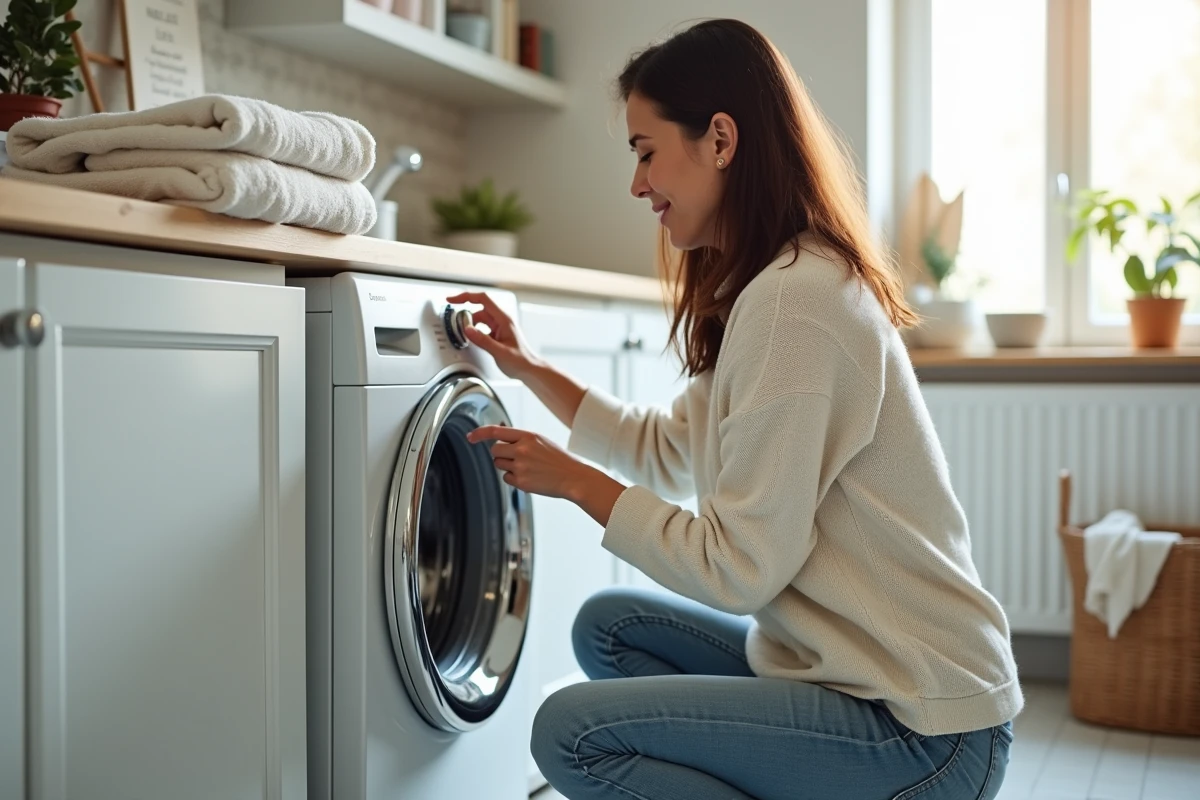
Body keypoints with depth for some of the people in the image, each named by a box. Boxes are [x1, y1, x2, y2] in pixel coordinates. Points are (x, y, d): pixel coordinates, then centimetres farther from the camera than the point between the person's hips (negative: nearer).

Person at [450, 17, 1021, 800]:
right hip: (845, 665, 10)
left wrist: (577, 482, -9)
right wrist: (531, 368, 17)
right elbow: (672, 449, 20)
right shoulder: (796, 281, 10)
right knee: (610, 625, 15)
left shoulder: (792, 300, -22)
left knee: (571, 731, -14)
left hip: (922, 733, -10)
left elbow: (738, 569, -21)